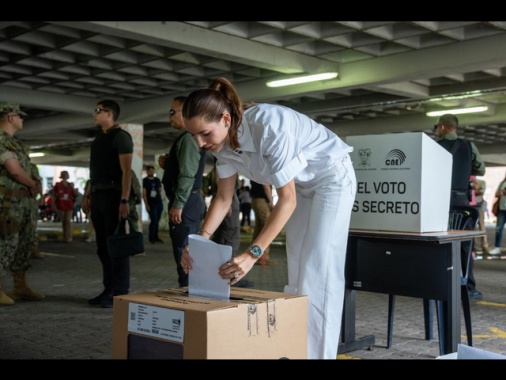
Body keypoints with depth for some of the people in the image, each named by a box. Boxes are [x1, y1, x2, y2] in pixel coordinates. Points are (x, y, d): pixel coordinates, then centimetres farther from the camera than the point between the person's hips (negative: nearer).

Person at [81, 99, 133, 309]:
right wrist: (87, 195, 16)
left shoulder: (120, 136, -6)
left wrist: (125, 200, -21)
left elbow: (126, 170, -14)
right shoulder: (98, 139, 19)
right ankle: (108, 290, 17)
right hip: (98, 195, 9)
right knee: (103, 246, 10)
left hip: (113, 195, -9)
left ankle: (120, 293, -1)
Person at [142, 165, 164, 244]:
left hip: (159, 203, 5)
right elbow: (144, 194, -7)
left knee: (157, 221, 8)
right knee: (153, 220, -9)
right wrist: (146, 204, -13)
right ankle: (151, 238, 2)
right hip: (151, 204, -5)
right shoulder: (144, 180, -3)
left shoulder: (157, 180, 13)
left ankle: (156, 237, 16)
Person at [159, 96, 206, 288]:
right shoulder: (186, 138, 20)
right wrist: (167, 164, 10)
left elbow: (188, 174, -20)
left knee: (184, 253, -8)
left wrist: (178, 204, -21)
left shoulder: (189, 137, -12)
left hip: (187, 202, -11)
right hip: (189, 201, 11)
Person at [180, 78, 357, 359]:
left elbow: (287, 200, -35)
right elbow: (224, 198, -6)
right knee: (297, 275, 9)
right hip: (300, 185, 8)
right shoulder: (225, 141, -13)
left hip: (332, 178, -8)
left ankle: (316, 353, -4)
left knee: (319, 275, -10)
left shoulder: (269, 125, -37)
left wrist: (253, 254, -40)